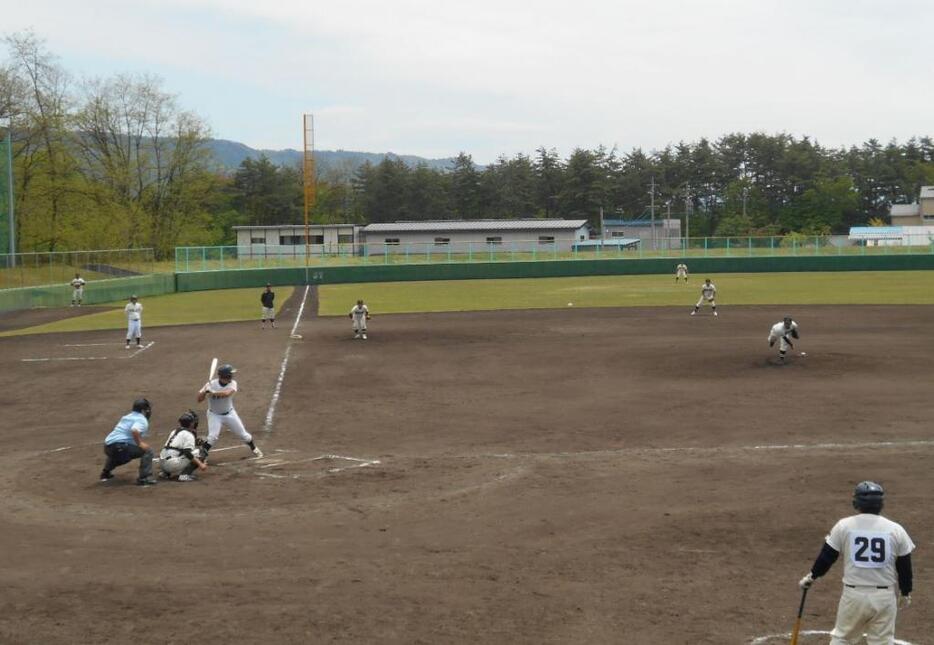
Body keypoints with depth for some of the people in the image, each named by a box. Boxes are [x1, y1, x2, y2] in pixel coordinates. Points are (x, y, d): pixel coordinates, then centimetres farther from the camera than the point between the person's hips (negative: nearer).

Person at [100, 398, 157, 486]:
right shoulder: (142, 420, -3)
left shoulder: (126, 417, 25)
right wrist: (140, 443, -12)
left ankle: (105, 473, 49)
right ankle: (144, 478, -17)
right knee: (148, 451, -9)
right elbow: (135, 431, -25)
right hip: (120, 448, -9)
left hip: (107, 447, 9)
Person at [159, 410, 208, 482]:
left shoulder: (174, 431, 22)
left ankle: (167, 473, 16)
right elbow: (188, 453, -16)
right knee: (199, 452, -6)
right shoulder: (189, 434, -4)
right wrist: (200, 464, -16)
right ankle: (184, 475, -17)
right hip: (172, 464, -9)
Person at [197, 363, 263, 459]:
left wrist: (213, 393, -48)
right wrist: (204, 392, -41)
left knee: (243, 434, 11)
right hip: (214, 415, -2)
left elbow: (226, 393, -39)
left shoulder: (232, 384, -18)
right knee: (213, 436, -21)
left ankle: (254, 448, 37)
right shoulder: (211, 385, -21)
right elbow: (199, 399, -22)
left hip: (229, 413, 2)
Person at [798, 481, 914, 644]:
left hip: (853, 594, 0)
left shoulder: (843, 526, -4)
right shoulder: (896, 530, -1)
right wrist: (906, 594, 19)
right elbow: (905, 566, 5)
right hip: (884, 596, 1)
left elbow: (827, 556, 1)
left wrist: (811, 577, 17)